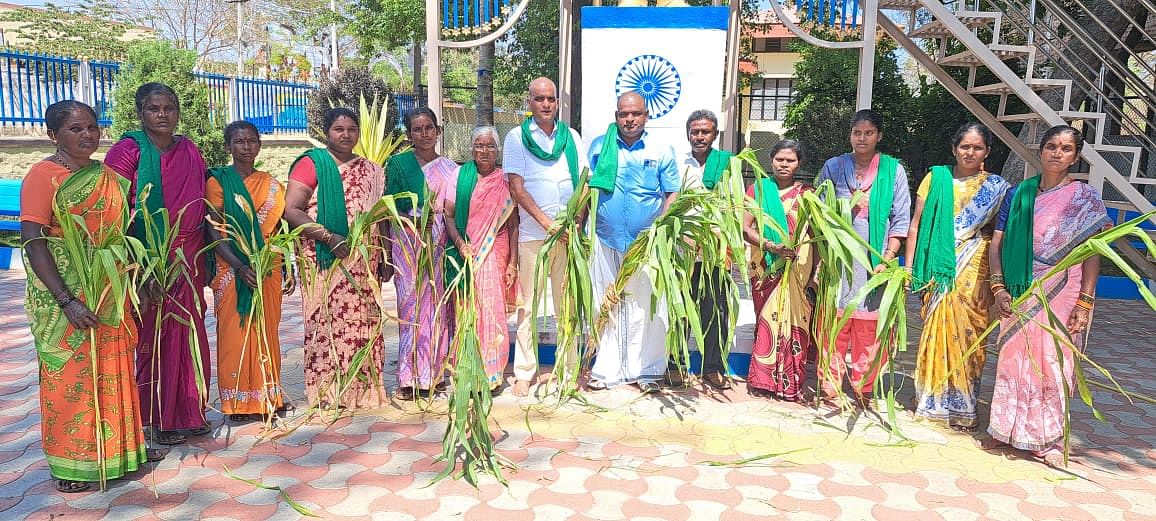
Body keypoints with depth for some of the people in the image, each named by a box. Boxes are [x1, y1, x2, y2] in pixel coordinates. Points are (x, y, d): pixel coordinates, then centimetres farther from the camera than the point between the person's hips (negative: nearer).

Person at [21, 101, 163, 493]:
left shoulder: (107, 177, 8)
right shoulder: (43, 175, -11)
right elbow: (33, 242, -17)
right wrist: (67, 301, -22)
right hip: (69, 298, -6)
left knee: (113, 370, 14)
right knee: (70, 375, 4)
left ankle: (118, 445, 30)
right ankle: (69, 466, 18)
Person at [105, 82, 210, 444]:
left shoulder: (190, 151, 11)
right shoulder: (128, 151, -5)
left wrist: (202, 257, 12)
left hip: (188, 258, 5)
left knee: (189, 332, 8)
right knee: (155, 335, 1)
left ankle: (189, 410, 20)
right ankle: (158, 418, 13)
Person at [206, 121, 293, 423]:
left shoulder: (271, 185, 11)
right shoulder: (218, 182, -1)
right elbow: (214, 231, -8)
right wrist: (240, 267, -19)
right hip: (232, 270, -3)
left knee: (266, 331, 8)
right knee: (234, 332, 1)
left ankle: (267, 396, 18)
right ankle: (239, 401, 10)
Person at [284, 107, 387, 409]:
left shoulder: (370, 171, 15)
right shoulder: (312, 164, -1)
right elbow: (291, 210, -10)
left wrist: (384, 259, 13)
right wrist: (328, 237, -18)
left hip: (363, 263, 4)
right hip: (325, 260, -4)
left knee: (363, 321, 5)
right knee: (327, 320, -3)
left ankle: (363, 386, 14)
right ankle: (327, 391, 5)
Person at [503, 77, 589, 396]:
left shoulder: (571, 136, 12)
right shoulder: (517, 137, 2)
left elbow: (585, 183, 10)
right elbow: (516, 188, -5)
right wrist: (546, 222, -14)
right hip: (532, 234, -3)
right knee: (528, 305, 1)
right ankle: (524, 373, 11)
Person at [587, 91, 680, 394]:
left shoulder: (662, 152, 4)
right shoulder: (599, 146, 5)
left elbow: (672, 195, 5)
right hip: (606, 241, 1)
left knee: (646, 308, 2)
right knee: (606, 306, 7)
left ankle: (645, 370, 15)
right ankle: (606, 369, 18)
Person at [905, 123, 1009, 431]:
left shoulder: (996, 187, 6)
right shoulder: (936, 178, 8)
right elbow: (916, 225, 7)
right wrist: (909, 267, 2)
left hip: (973, 271, -1)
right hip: (939, 270, 1)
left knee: (965, 336, -1)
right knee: (935, 335, 3)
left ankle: (961, 408, 12)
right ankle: (931, 402, 16)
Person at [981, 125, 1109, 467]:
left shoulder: (1084, 198, 0)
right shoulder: (1018, 194, 6)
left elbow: (1091, 255, -3)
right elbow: (997, 242, 6)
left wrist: (1085, 303, -9)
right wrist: (998, 287, -4)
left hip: (1062, 294, -2)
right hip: (1019, 292, 2)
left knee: (1053, 363, 2)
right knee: (1013, 359, 7)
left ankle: (1049, 439, 15)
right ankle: (1006, 428, 20)